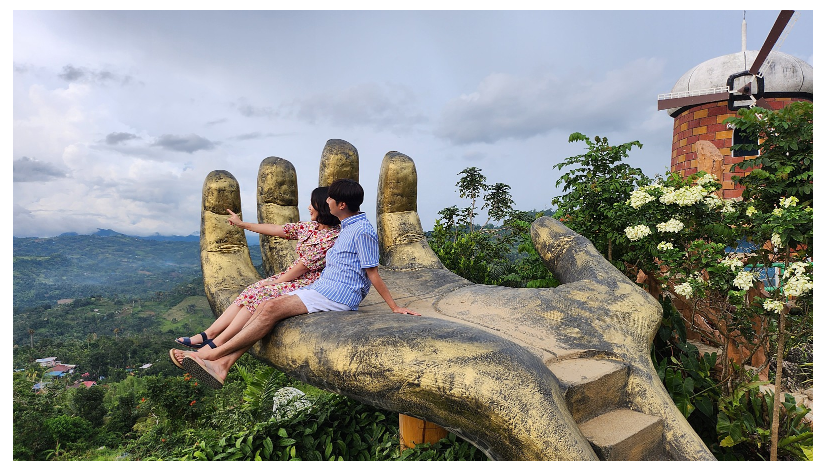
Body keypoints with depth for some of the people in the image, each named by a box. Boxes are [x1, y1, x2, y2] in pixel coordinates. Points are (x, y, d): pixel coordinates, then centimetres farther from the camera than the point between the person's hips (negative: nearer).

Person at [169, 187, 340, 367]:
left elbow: (304, 266, -18)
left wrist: (277, 281, -11)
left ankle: (217, 344, -19)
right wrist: (242, 224, 19)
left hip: (308, 284, -8)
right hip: (290, 277, 8)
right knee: (251, 292, -9)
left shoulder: (332, 237, -17)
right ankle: (207, 335, -11)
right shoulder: (309, 227, 10)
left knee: (260, 295, -22)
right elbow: (276, 229, 14)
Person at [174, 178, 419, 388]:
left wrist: (395, 307, -12)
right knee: (267, 306, -8)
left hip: (337, 296, -9)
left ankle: (213, 353, -14)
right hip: (321, 287, 9)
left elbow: (373, 274, -11)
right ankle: (222, 364, -14)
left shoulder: (362, 230, -13)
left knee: (272, 309, -21)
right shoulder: (347, 227, 18)